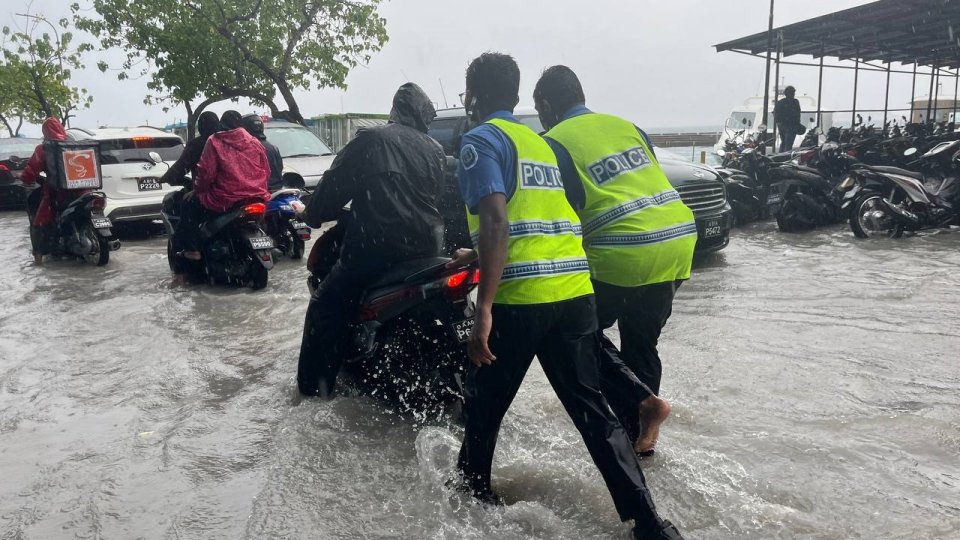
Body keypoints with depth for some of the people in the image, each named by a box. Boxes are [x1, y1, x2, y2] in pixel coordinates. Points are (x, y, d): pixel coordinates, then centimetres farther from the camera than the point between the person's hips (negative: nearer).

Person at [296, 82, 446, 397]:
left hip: (376, 246, -5)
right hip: (425, 246, 5)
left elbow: (335, 184, -2)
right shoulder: (435, 151, 11)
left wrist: (312, 214, 13)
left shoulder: (371, 140, -1)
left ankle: (315, 383, 8)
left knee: (325, 305, 10)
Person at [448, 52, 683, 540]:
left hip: (519, 298, -6)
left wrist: (483, 308, -20)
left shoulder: (481, 140, -1)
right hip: (574, 293, 7)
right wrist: (477, 256, 43)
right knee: (592, 409, 11)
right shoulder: (541, 143, 23)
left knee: (484, 405, 15)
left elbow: (496, 222, -17)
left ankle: (474, 495, 34)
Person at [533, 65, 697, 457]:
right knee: (641, 343, 20)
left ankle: (642, 402, 1)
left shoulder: (556, 144, -2)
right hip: (679, 239, 7)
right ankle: (639, 437, 28)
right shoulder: (625, 125, 18)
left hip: (626, 253, -7)